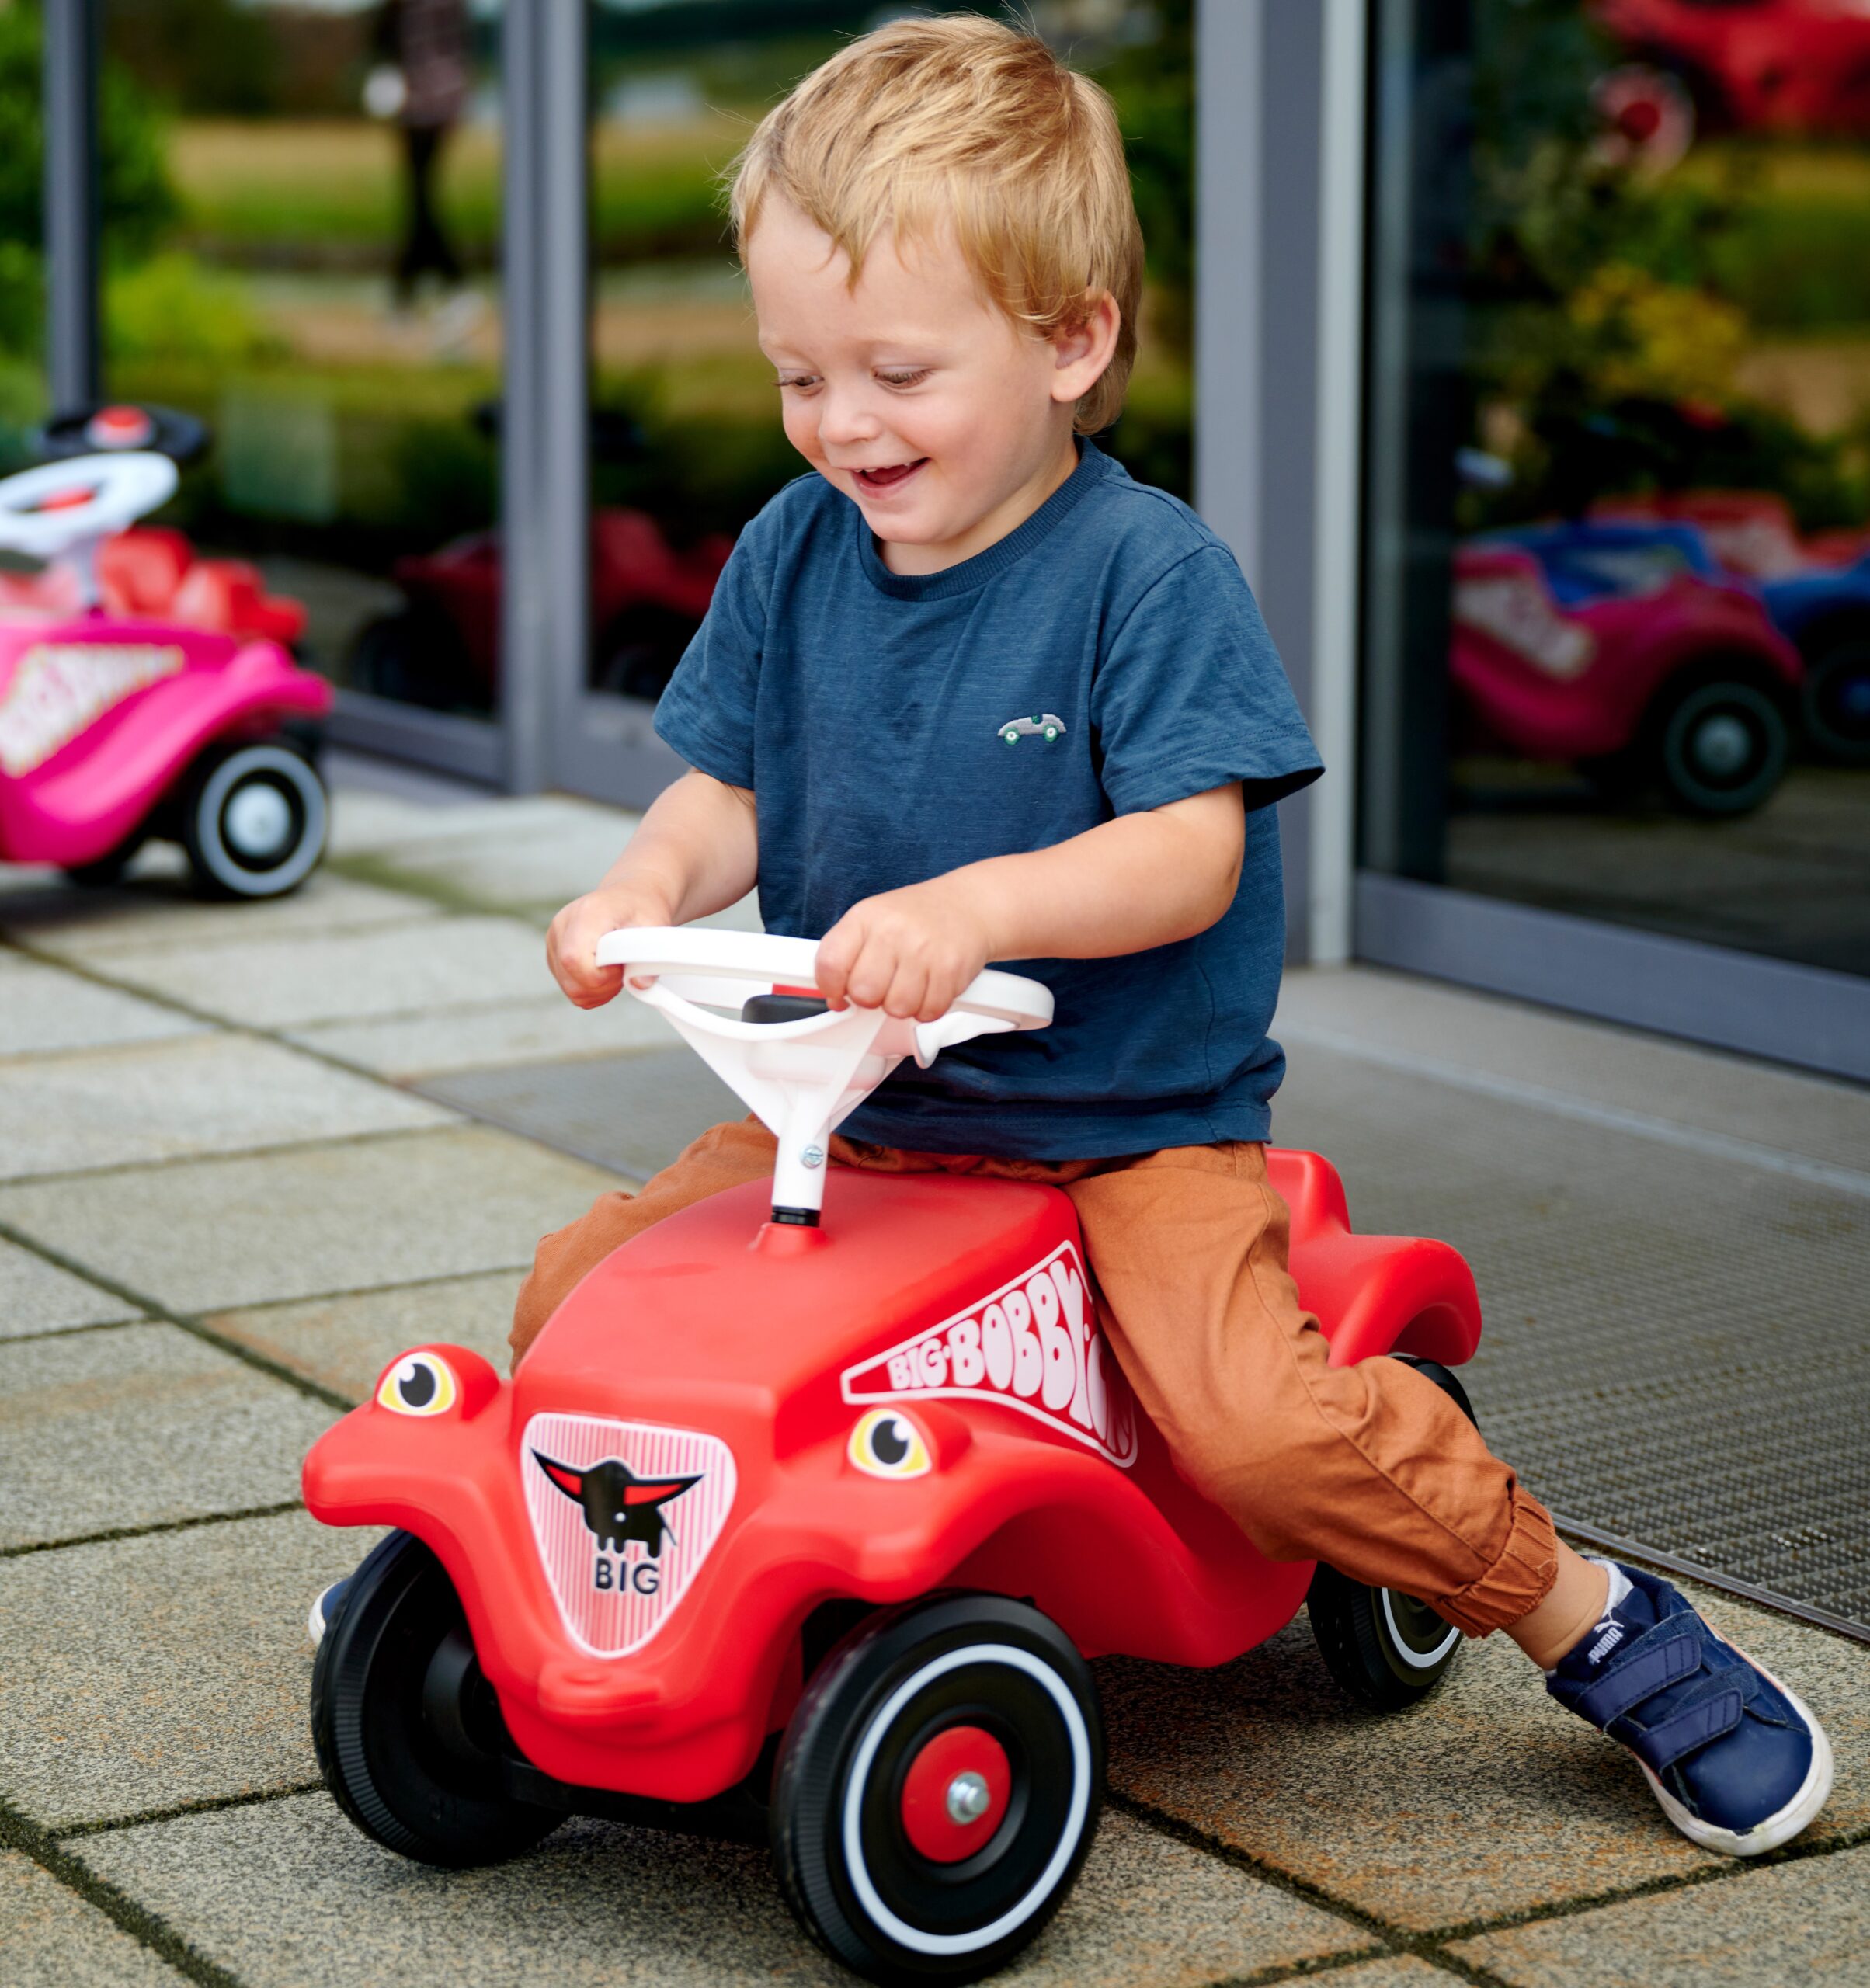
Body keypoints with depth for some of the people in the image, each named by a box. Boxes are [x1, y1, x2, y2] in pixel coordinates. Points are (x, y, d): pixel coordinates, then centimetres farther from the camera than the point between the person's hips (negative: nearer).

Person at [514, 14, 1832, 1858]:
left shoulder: (1148, 569, -15)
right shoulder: (794, 552, 3)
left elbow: (1189, 853, -24)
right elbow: (729, 789, 9)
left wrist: (977, 904, -41)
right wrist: (648, 882, -14)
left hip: (1134, 1132, -5)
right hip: (852, 1117, 5)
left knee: (1254, 1420, -26)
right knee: (579, 1290, -4)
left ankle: (1596, 1622, -3)